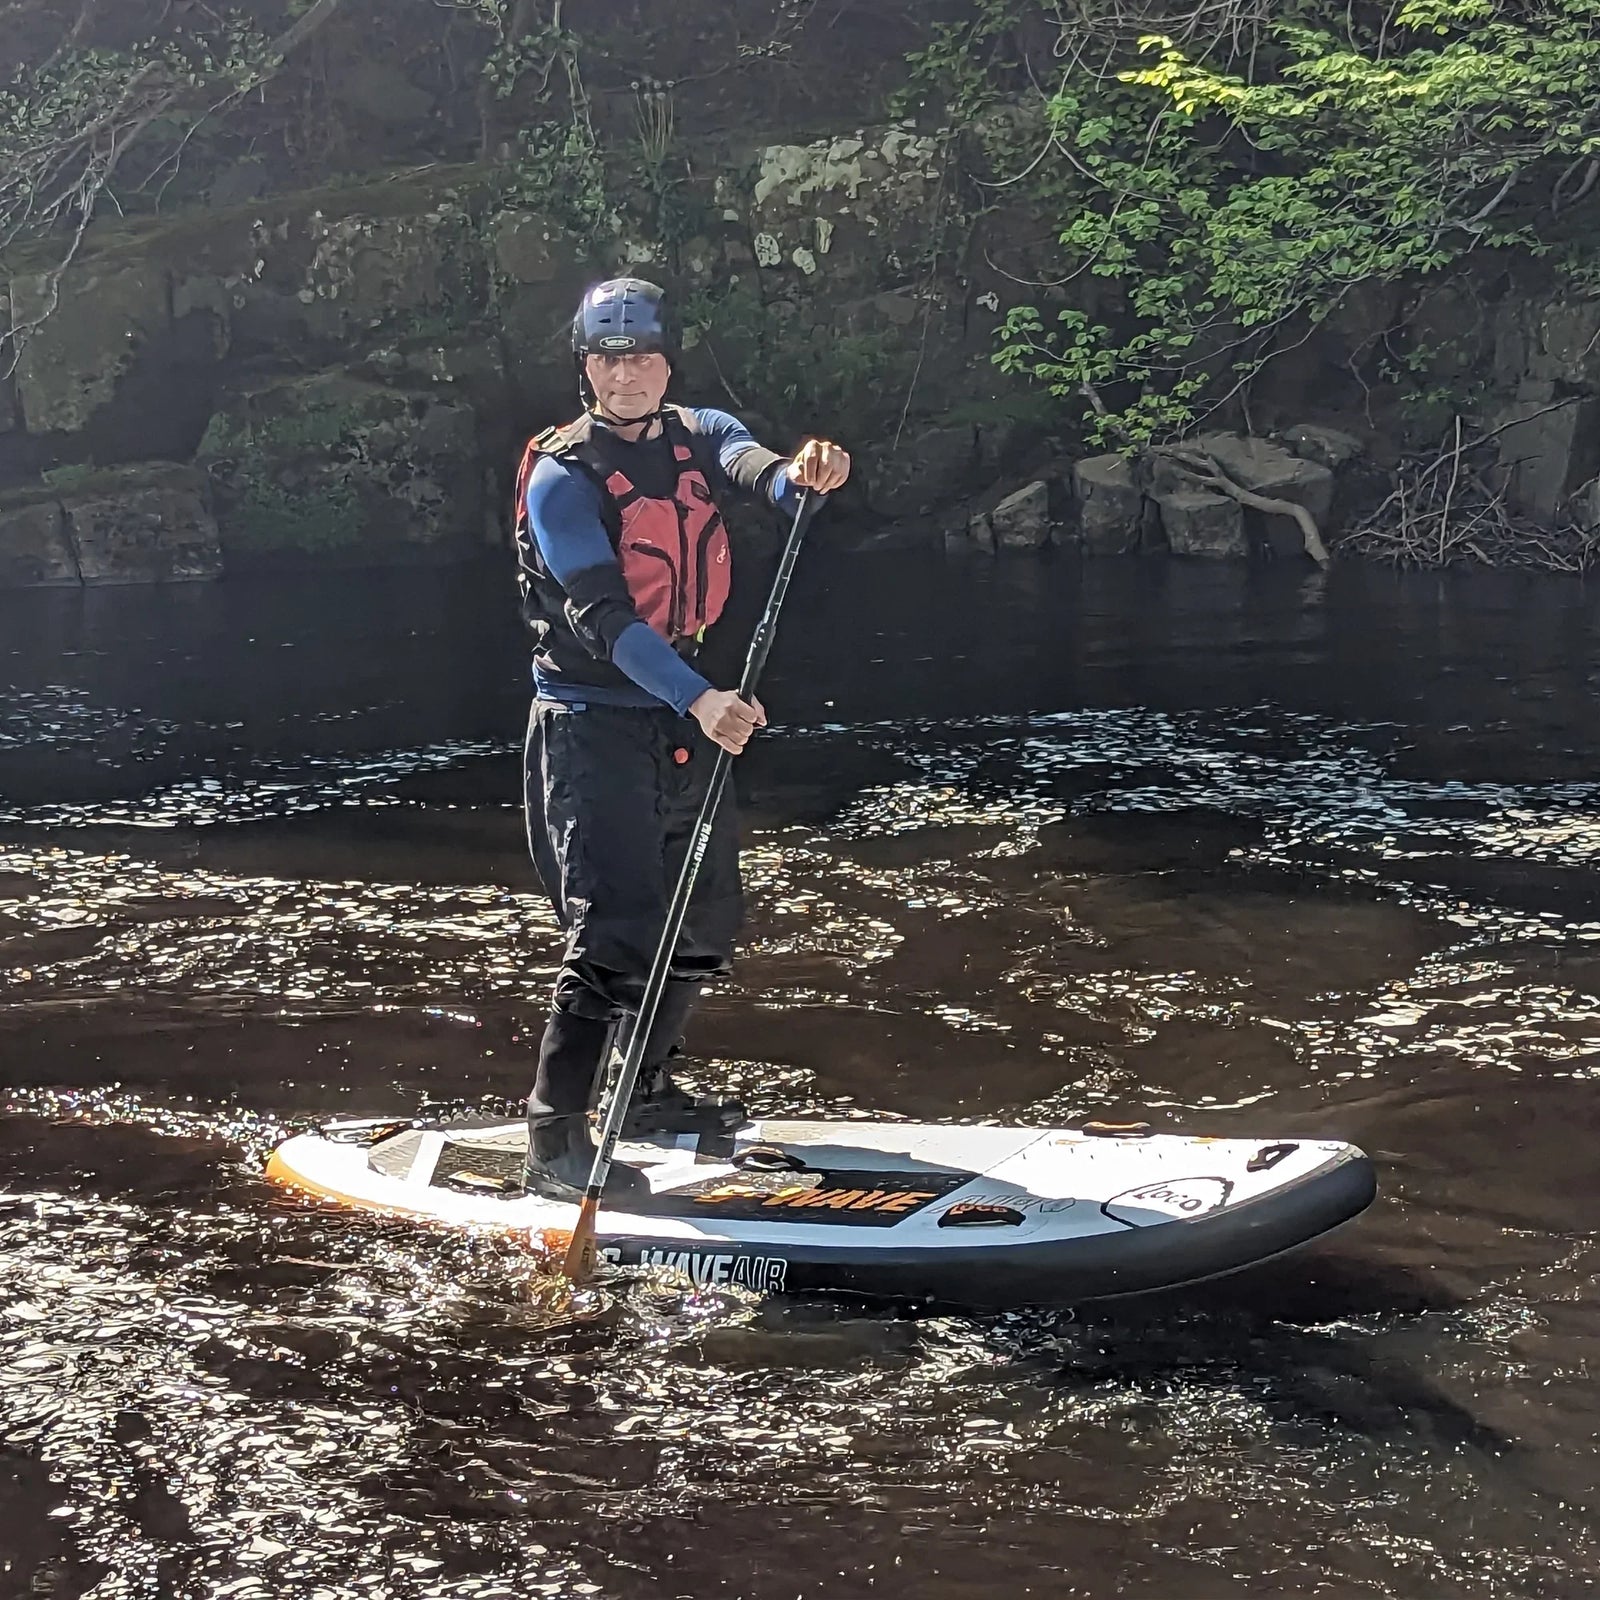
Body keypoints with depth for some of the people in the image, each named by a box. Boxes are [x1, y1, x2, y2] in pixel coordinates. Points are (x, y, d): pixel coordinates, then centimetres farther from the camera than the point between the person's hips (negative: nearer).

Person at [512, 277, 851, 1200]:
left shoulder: (700, 434, 5)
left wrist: (802, 474, -44)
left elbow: (752, 465, -19)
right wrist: (699, 699, -36)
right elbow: (601, 616, -23)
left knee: (708, 918, 17)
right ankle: (555, 1143, -9)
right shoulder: (562, 474, -12)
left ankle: (647, 1092, 36)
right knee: (618, 934, -16)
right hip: (592, 723, -7)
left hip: (685, 719, 7)